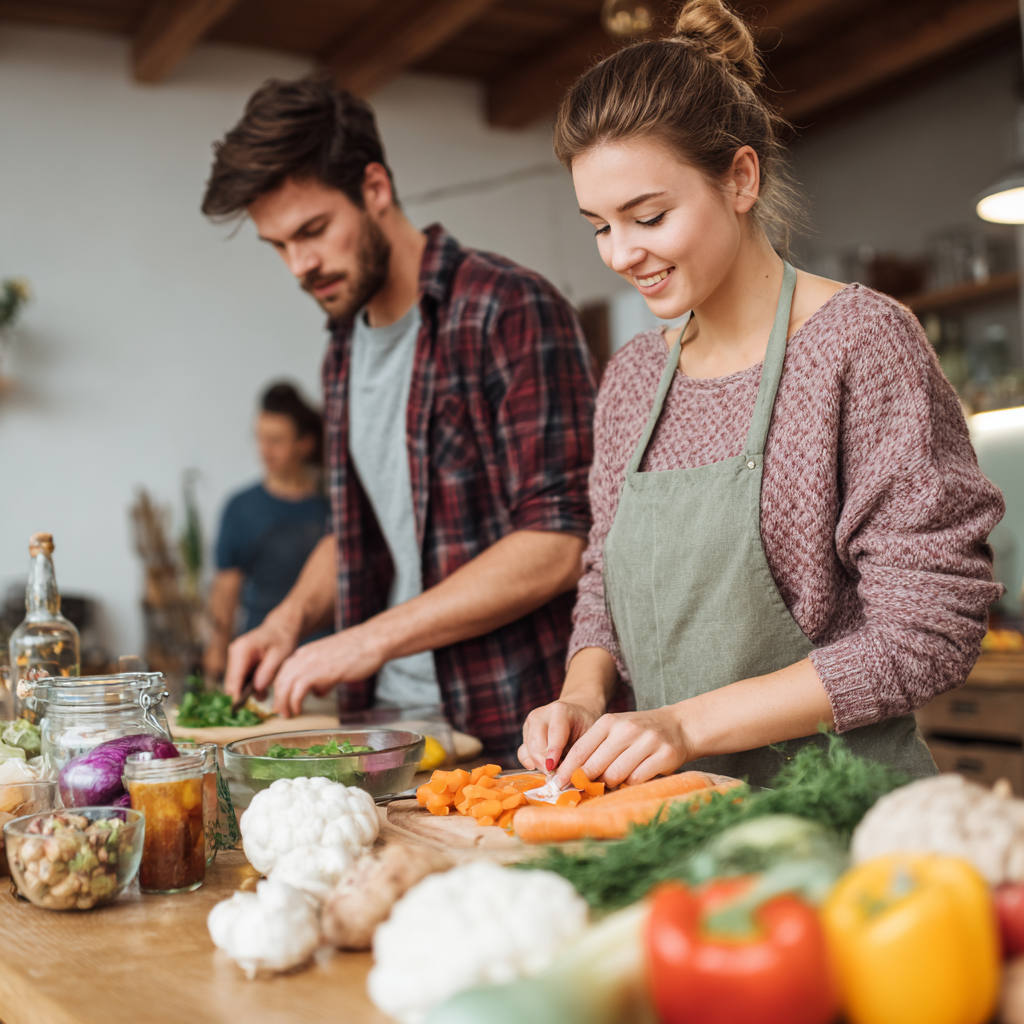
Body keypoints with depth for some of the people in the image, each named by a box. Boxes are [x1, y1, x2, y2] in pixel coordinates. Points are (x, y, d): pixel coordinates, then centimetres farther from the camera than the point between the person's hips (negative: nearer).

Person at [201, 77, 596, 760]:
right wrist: (292, 616, 5)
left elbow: (557, 547, -19)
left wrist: (373, 637, -17)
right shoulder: (344, 349, 14)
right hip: (384, 718, 7)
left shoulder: (510, 310, -12)